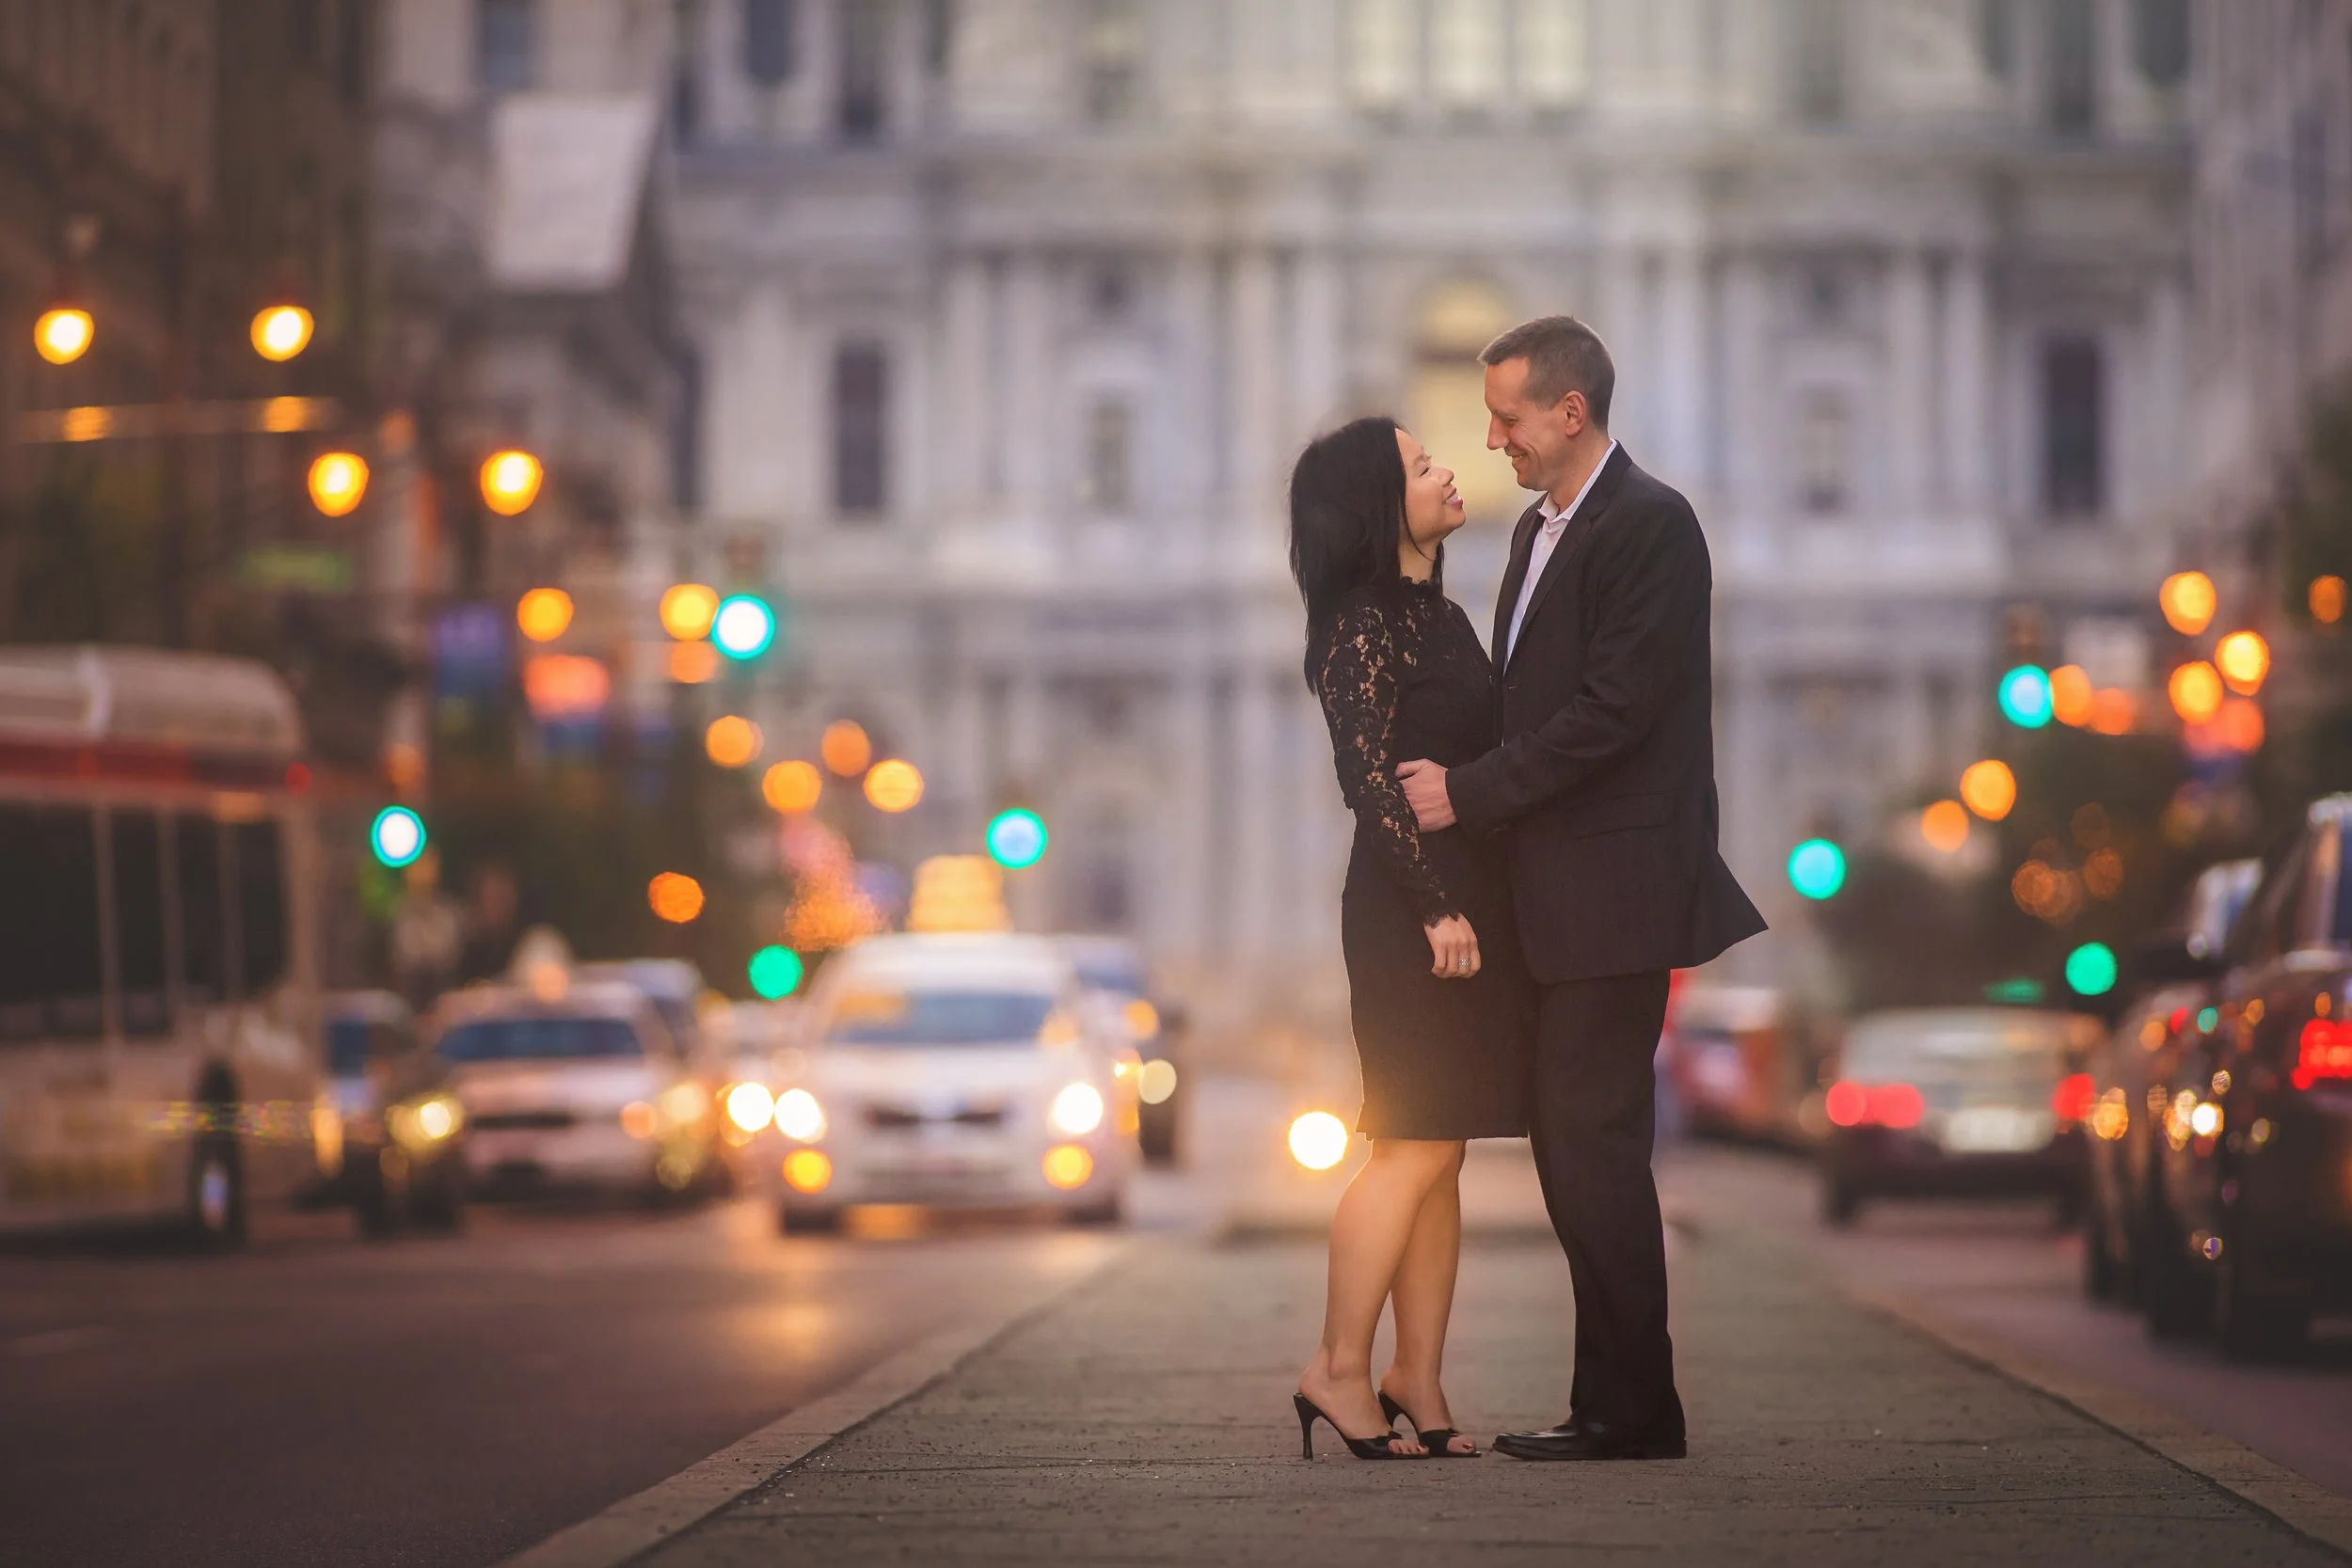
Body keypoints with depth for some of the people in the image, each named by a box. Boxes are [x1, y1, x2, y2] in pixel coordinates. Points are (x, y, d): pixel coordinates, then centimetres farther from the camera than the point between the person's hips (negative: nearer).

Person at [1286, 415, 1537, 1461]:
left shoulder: (1442, 617, 17)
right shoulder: (1364, 626, -10)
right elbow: (1371, 779, -16)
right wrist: (1437, 906, -19)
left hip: (1472, 906, 9)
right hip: (1413, 911, -9)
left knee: (1441, 1154, 7)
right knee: (1415, 1147, -9)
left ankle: (1418, 1381, 10)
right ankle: (1339, 1369, -4)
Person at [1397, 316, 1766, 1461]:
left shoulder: (1651, 526, -12)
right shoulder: (1541, 528, 18)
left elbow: (1613, 710, -19)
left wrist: (1468, 794, -16)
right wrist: (1464, 792, 7)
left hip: (1616, 884, -10)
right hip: (1556, 892, 10)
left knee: (1593, 1141, -9)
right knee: (1571, 1141, 10)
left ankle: (1630, 1409, -3)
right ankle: (1618, 1398, 15)